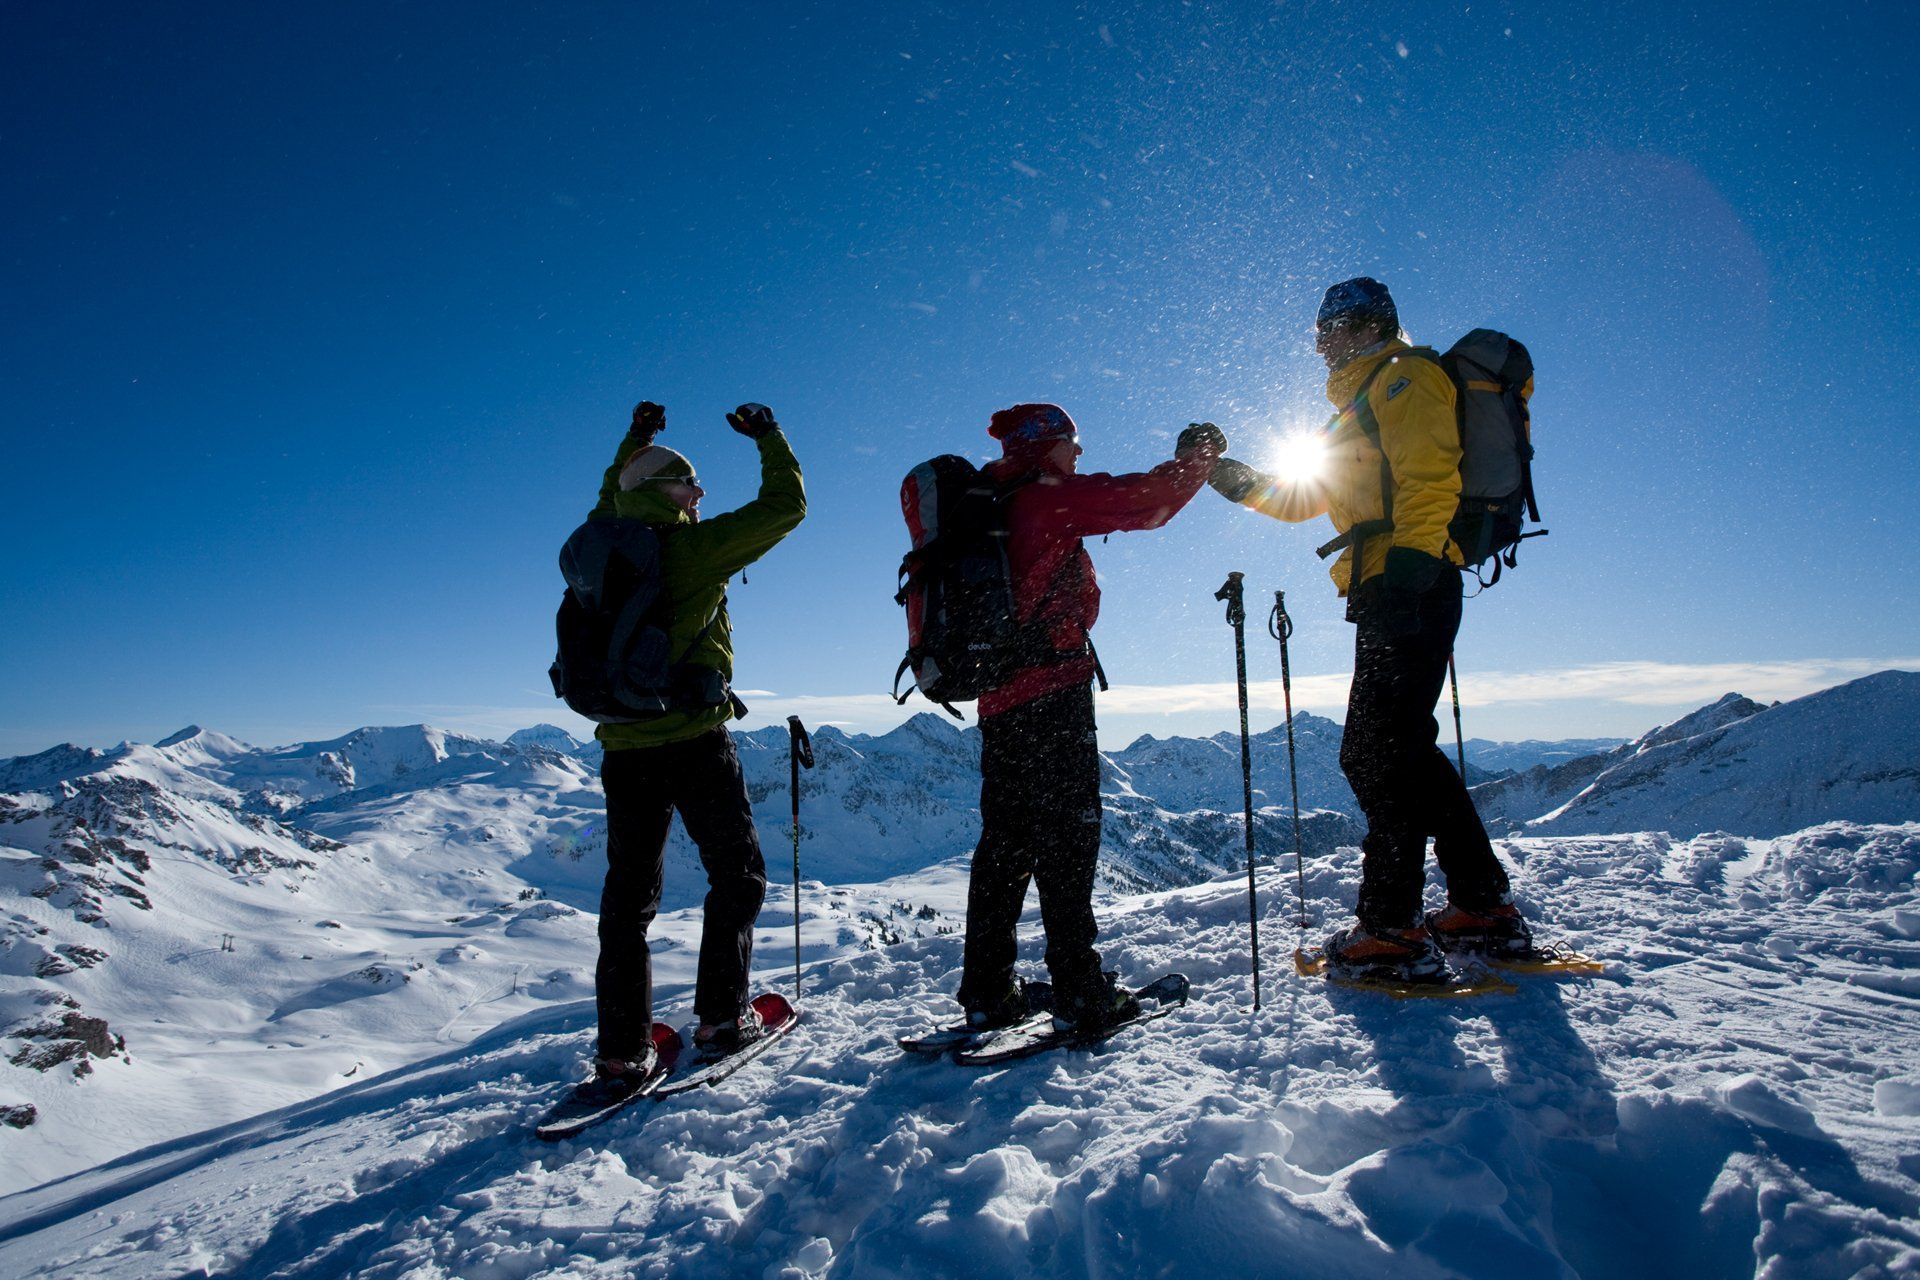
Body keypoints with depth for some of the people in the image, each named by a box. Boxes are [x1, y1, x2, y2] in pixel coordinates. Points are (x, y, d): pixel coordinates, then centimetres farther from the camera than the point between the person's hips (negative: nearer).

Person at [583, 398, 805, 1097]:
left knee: (628, 894, 10)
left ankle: (620, 1051, 11)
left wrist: (632, 442, 42)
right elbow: (785, 506, -1)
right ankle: (720, 1018, 12)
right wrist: (768, 434, 12)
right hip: (693, 742, -6)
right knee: (738, 876, 11)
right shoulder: (693, 548, -7)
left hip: (623, 747, 6)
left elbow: (609, 503, 35)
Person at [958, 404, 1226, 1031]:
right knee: (1066, 832, -4)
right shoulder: (1047, 498, -5)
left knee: (1005, 838, 10)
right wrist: (1197, 456, 7)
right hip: (1053, 689, -8)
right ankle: (1079, 990, -1)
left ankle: (987, 993, 14)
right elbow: (1141, 501, -8)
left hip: (999, 695, 8)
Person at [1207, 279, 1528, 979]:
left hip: (1410, 587, -10)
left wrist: (1411, 561, -26)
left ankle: (1391, 928, -8)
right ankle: (1486, 907, 19)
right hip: (1391, 595, 10)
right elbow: (1305, 497, 31)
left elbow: (1430, 475, -15)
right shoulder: (1363, 402, 30)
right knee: (1403, 750, 12)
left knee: (1376, 752, -12)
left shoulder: (1402, 377, 1)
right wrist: (1243, 483, 15)